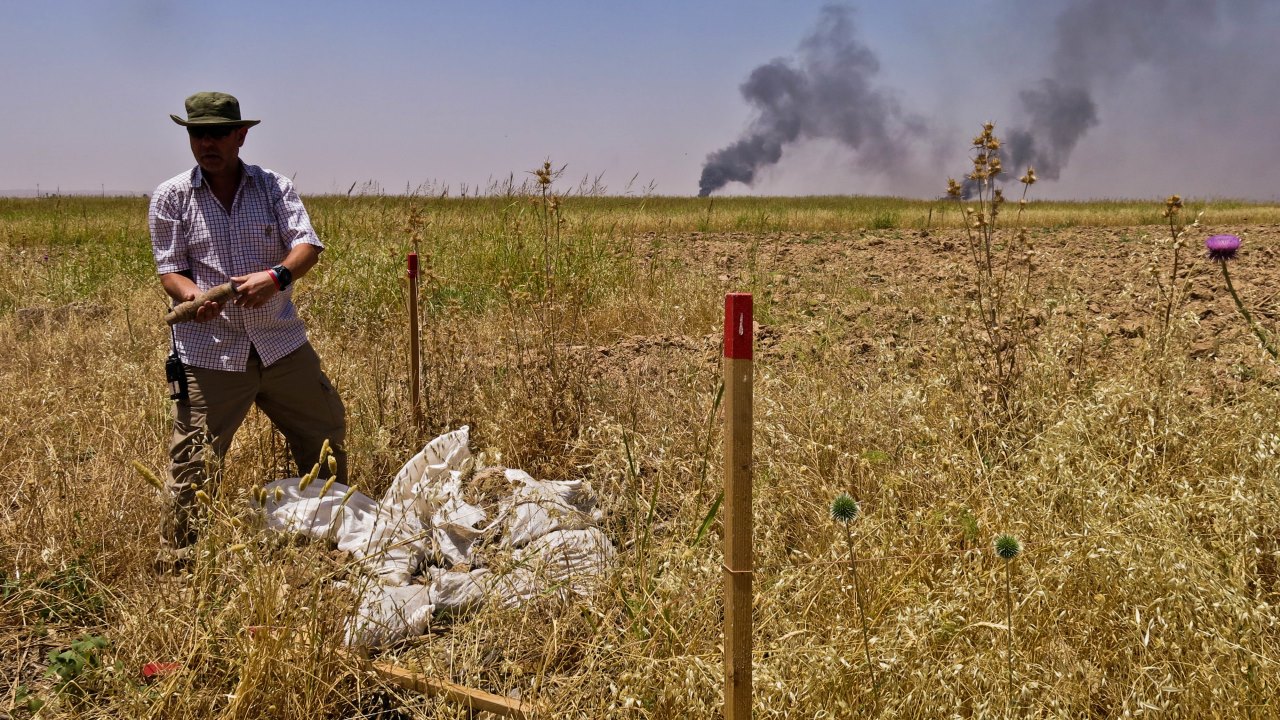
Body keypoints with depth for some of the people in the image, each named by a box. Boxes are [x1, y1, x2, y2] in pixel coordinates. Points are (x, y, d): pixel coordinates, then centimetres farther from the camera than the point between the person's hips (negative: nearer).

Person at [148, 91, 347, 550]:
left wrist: (277, 276, -31)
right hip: (209, 352, -2)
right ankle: (179, 554, 18)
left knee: (326, 435, 15)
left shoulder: (275, 187, 4)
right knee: (194, 462, 0)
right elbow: (170, 268, 0)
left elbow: (307, 244, -9)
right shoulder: (170, 198, 3)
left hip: (281, 343, 2)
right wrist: (191, 294, -23)